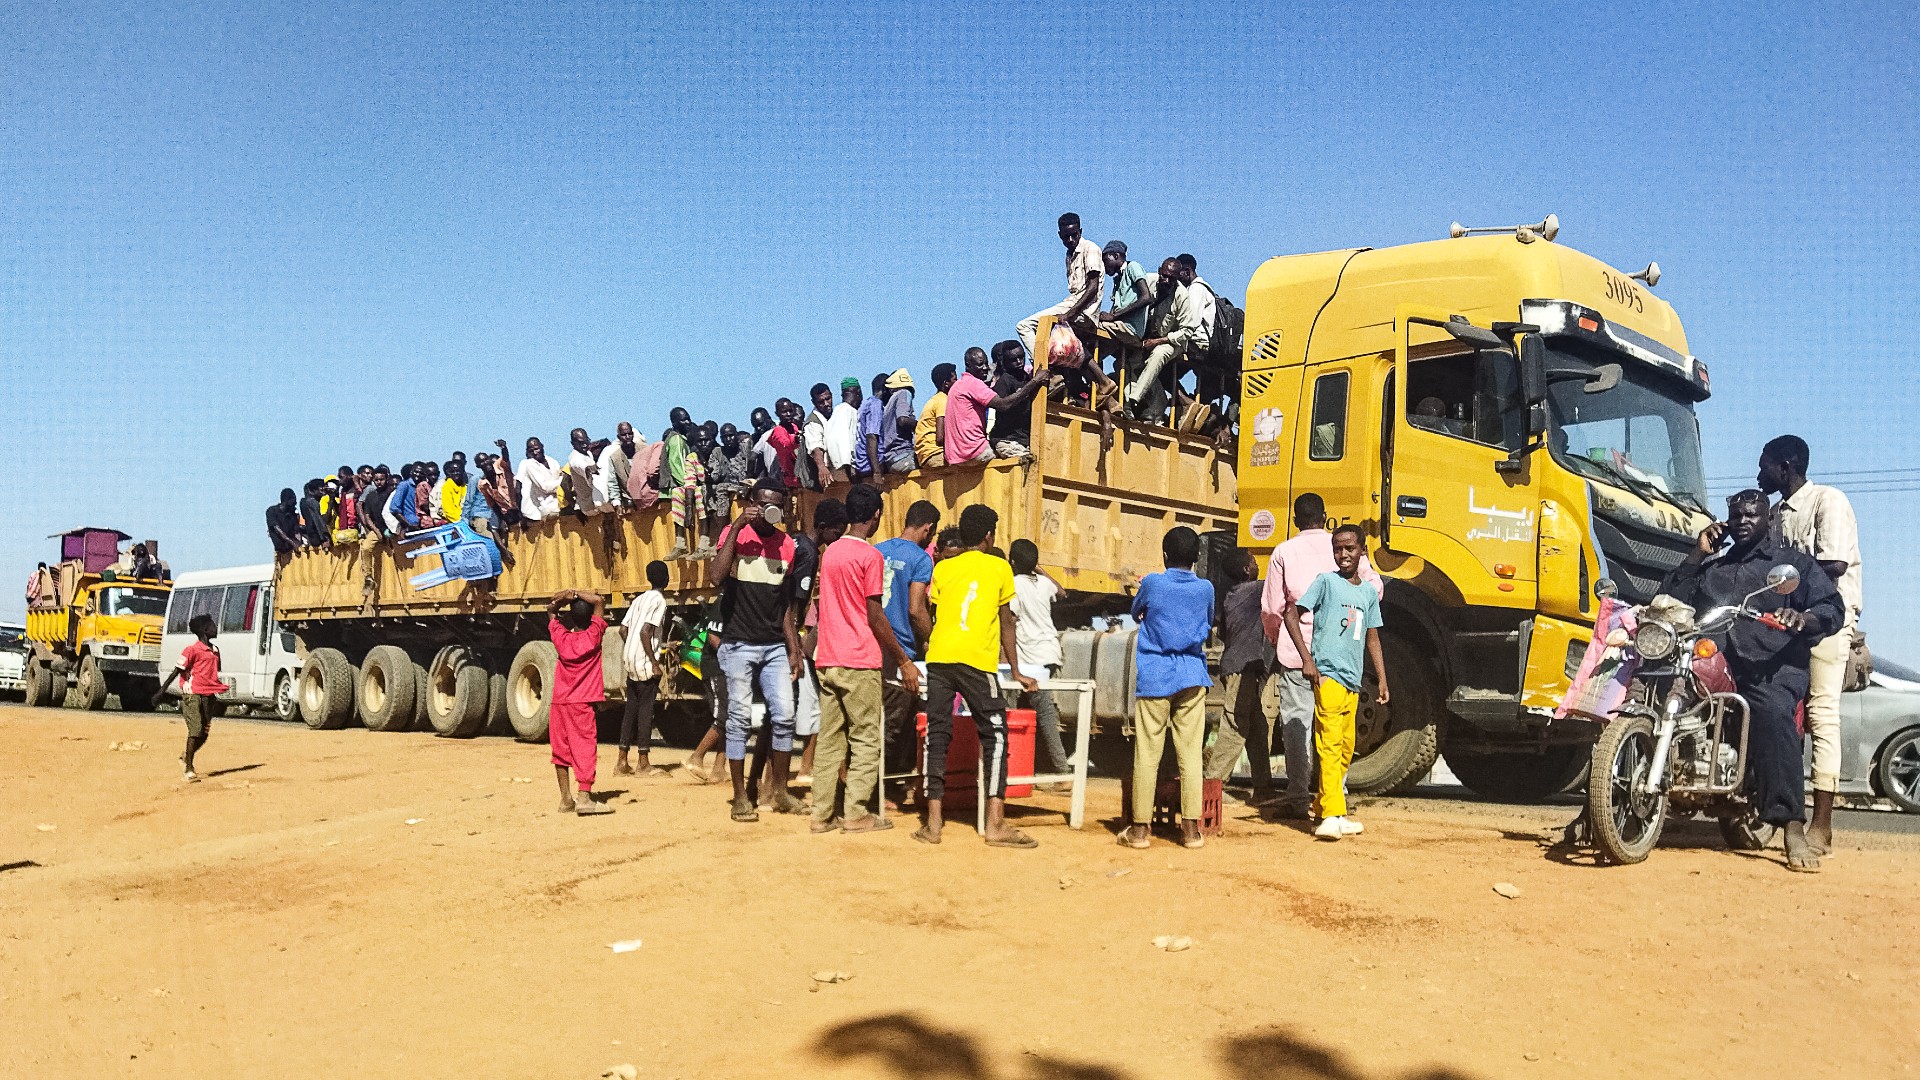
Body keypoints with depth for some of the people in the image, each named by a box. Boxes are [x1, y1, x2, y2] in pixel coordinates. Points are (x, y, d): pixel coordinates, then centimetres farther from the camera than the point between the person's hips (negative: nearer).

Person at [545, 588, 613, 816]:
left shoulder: (561, 638, 1)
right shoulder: (593, 636, -8)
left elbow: (551, 611, 18)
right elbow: (600, 601, -4)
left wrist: (562, 599, 2)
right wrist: (577, 594, -3)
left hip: (559, 702, 4)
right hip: (582, 703, -4)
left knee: (561, 750, 10)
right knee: (585, 749, -6)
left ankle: (566, 798, 13)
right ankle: (584, 797, -15)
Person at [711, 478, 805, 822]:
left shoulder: (786, 544, 9)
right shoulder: (735, 534, -3)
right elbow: (717, 575, -22)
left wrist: (794, 649, 10)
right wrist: (737, 527, -22)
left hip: (775, 647, 4)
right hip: (739, 645, -4)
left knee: (784, 715, -1)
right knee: (740, 718, -2)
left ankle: (780, 791, 13)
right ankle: (740, 797, 7)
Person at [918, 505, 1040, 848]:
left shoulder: (942, 567, 17)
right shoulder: (999, 568, 10)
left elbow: (928, 616, 14)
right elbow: (1006, 623, 14)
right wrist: (1016, 672, 21)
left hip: (938, 656, 3)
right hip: (976, 660, -3)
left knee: (937, 734, 8)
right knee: (994, 735, 3)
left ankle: (933, 822, 5)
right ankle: (996, 823, -5)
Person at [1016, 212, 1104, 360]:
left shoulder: (1089, 248, -5)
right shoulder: (1070, 255, 21)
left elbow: (1093, 287, -15)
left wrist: (1070, 313, -24)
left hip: (1084, 310, -9)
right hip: (1072, 304, 9)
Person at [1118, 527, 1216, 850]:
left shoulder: (1152, 583, -5)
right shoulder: (1205, 589, 1)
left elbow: (1135, 612, 14)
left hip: (1154, 678, -2)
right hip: (1192, 678, 2)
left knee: (1147, 754, 1)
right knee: (1190, 753, 3)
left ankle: (1140, 828, 5)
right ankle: (1191, 828, 4)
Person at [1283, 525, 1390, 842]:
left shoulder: (1369, 592, 14)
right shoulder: (1326, 581, -3)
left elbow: (1372, 639, 20)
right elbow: (1292, 616, -6)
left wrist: (1382, 681, 16)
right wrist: (1307, 659, -13)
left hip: (1352, 681, 7)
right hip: (1327, 675, -7)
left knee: (1346, 748, 11)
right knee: (1330, 744, -13)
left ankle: (1323, 807, 22)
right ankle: (1332, 817, -17)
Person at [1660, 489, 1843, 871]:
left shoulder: (1795, 563, 16)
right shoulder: (1711, 567, 26)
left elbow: (1834, 609, 6)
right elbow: (1670, 599, 14)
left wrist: (1803, 618, -18)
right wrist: (1697, 554, 9)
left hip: (1774, 667, -4)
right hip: (1713, 666, 5)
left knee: (1773, 713, -35)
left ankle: (1793, 829, -42)